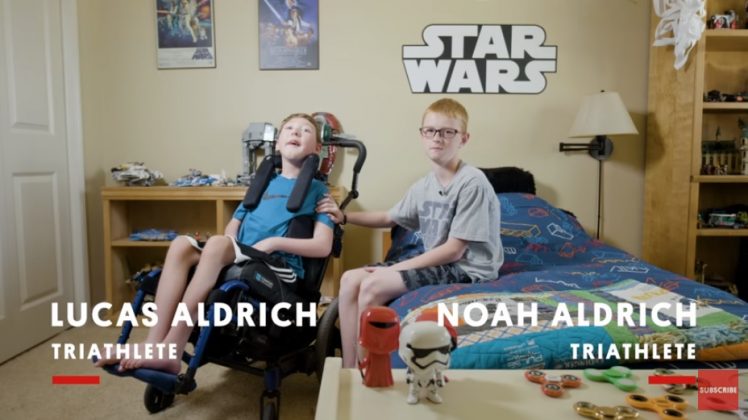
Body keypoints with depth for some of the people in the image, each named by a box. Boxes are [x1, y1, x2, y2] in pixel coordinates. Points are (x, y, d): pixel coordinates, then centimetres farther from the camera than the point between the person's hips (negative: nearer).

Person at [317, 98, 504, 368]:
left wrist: (395, 268, -17)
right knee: (351, 280, -3)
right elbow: (390, 218, 23)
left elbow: (454, 250, -19)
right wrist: (344, 217, 11)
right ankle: (348, 371, 2)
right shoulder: (423, 186, 6)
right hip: (436, 263, 8)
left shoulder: (472, 182, -17)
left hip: (467, 269, -8)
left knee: (372, 286, -21)